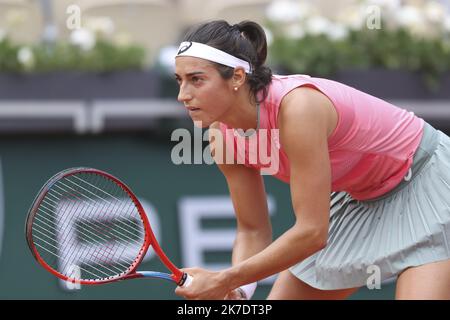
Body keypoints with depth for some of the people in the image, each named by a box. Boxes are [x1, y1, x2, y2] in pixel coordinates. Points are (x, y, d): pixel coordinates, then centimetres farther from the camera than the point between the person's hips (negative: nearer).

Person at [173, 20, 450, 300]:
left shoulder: (297, 106, -35)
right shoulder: (223, 137, -12)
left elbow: (311, 232, -34)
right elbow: (253, 231, -2)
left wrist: (226, 280, -30)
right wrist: (234, 291, -21)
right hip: (360, 199, 8)